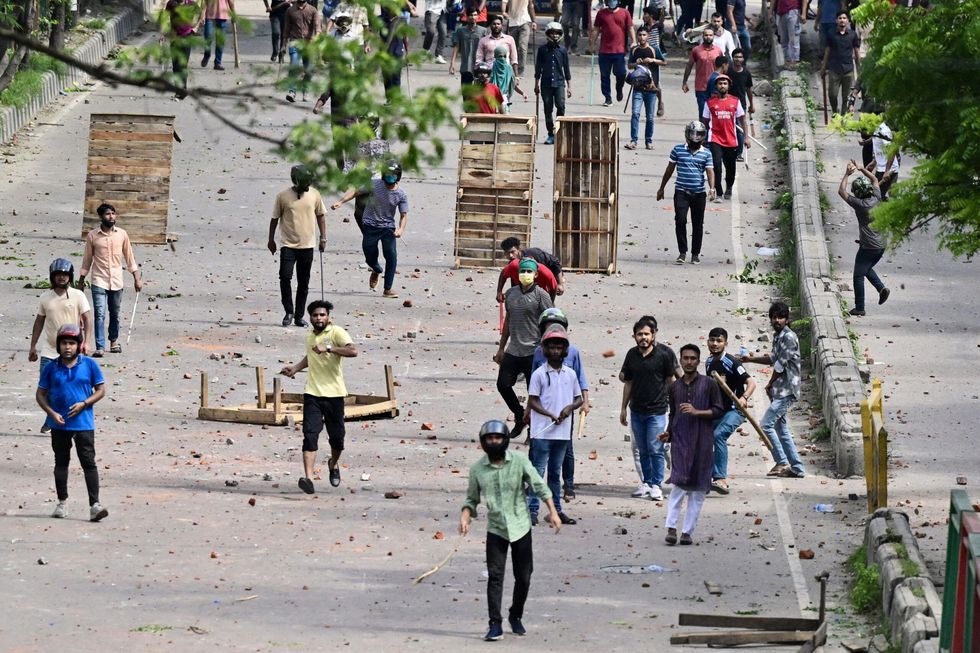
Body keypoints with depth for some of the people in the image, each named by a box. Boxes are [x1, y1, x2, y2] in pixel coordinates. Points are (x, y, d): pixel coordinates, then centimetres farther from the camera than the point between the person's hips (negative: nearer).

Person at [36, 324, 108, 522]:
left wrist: (84, 404, -13)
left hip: (83, 423, -2)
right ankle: (62, 502, 24)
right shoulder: (52, 368, 1)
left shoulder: (89, 365, -2)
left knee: (89, 463, -7)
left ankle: (94, 505, -9)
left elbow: (100, 390, 2)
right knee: (61, 463, 12)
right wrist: (52, 413, -10)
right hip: (59, 424, 2)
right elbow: (41, 394, 5)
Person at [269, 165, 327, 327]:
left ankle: (299, 316, 15)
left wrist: (323, 238, 7)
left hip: (307, 246, 2)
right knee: (285, 277, -14)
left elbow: (321, 216, 12)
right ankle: (288, 312, 1)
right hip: (288, 245, -2)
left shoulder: (314, 194, 1)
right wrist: (271, 240, 6)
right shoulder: (282, 196, -5)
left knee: (303, 283, 6)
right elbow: (275, 218, 4)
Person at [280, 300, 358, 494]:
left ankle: (334, 464, 40)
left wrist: (329, 348, -31)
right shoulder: (310, 336, 12)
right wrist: (296, 368, 21)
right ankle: (308, 477, -20)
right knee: (310, 435, -12)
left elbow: (353, 351, -26)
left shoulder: (337, 333, -7)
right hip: (312, 393, 3)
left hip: (334, 394, -3)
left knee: (337, 437, 8)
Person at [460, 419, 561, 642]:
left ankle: (516, 617, 27)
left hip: (520, 527, 0)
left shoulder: (519, 461, -5)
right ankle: (495, 624, -10)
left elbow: (539, 486, -2)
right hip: (496, 529, 0)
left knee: (523, 577, 5)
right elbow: (472, 499, 8)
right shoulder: (477, 469, -2)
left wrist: (553, 511, -11)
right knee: (495, 576, -11)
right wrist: (465, 517, -11)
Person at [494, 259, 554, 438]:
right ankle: (520, 416, 21)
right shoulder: (511, 294, 10)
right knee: (503, 384, -1)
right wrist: (501, 348, 19)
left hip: (533, 351, -5)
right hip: (513, 351, 5)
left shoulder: (540, 295, -7)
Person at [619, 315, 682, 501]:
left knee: (655, 450, -6)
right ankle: (646, 483, 17)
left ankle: (656, 485, 1)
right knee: (642, 450, 9)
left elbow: (671, 379, -2)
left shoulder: (664, 353, -7)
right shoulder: (632, 355, 7)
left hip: (657, 410, -5)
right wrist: (623, 408, 16)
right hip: (637, 410, 5)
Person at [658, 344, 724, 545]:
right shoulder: (675, 387, 13)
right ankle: (671, 528, -12)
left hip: (701, 442, -1)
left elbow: (718, 411, 0)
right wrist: (668, 433, 6)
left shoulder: (709, 384, 3)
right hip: (680, 441, 1)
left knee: (698, 488, 0)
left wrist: (697, 412, -13)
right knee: (679, 484, -11)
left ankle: (688, 531, 3)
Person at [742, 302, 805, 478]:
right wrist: (752, 358, 26)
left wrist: (770, 385, -4)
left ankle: (782, 463, -10)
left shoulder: (789, 337, -15)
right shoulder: (777, 336, 14)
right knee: (781, 429, 11)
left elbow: (781, 364, -15)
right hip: (780, 391, 10)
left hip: (787, 390, -10)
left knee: (766, 424, -13)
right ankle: (797, 468, 13)